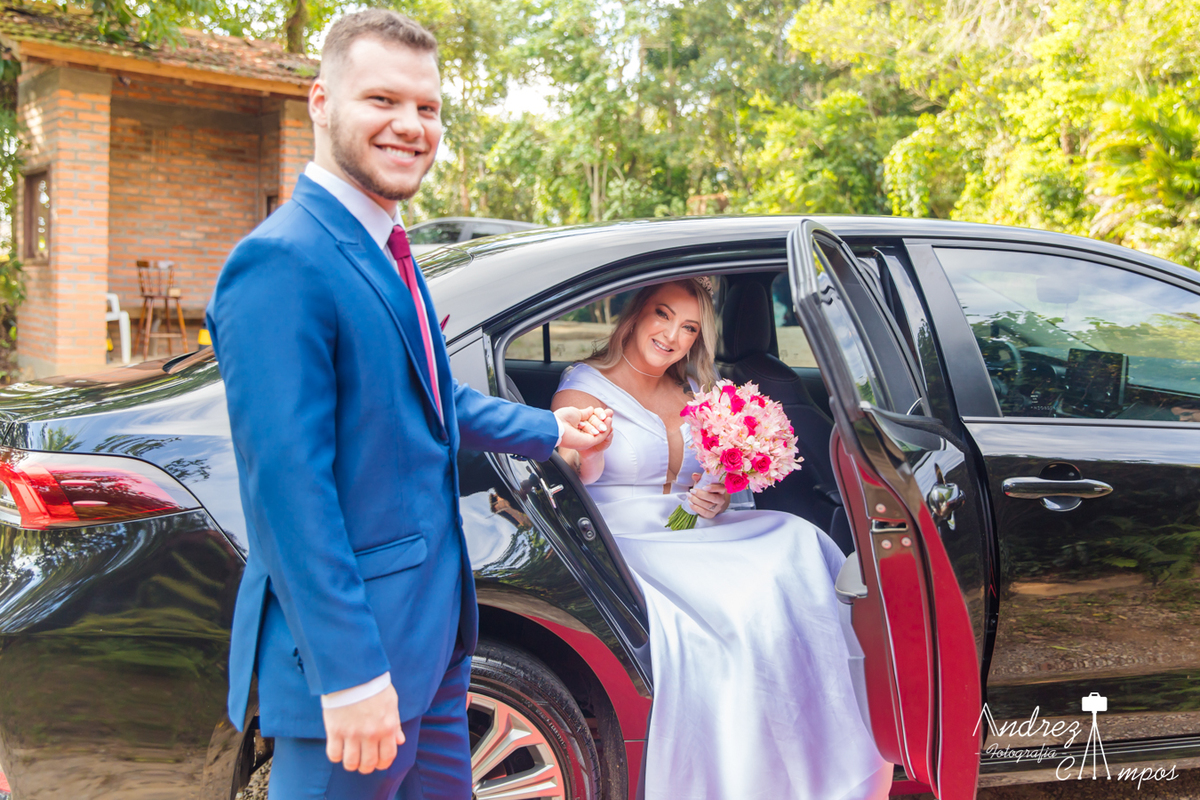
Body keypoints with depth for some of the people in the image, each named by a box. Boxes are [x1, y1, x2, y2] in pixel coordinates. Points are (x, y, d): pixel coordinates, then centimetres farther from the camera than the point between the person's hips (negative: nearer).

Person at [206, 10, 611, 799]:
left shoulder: (388, 250, 9)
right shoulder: (283, 262, -22)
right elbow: (287, 484, -25)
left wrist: (550, 429, 23)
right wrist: (349, 672, -24)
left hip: (435, 620, 10)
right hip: (356, 642, -9)